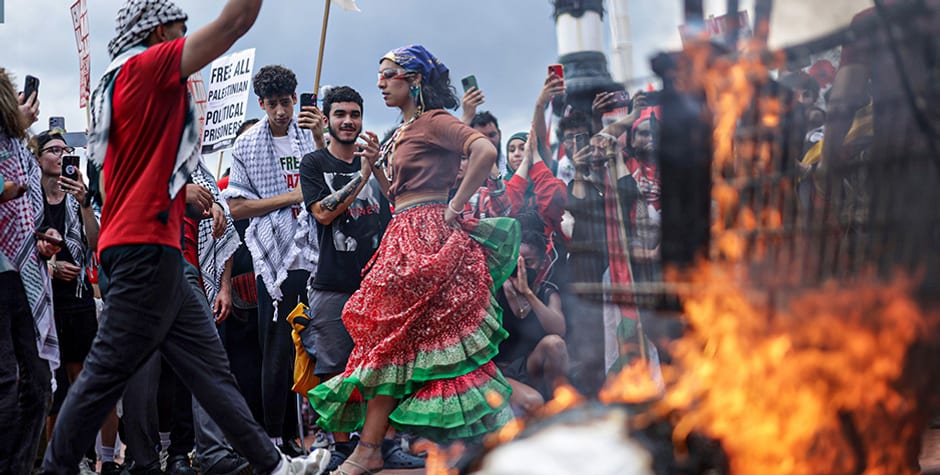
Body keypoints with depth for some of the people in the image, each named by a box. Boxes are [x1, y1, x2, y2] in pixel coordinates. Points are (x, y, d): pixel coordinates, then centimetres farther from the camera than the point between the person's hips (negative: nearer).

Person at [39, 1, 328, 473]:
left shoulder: (119, 82, 21)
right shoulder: (146, 64, -6)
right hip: (147, 246, -10)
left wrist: (181, 196, 20)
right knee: (107, 371, -7)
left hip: (151, 250, 10)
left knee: (208, 362, 8)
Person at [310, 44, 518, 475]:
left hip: (423, 238, -10)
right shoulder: (404, 131, 20)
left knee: (393, 334, -9)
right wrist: (374, 165, 7)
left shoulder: (432, 121, -8)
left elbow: (485, 151, -24)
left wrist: (455, 207, -19)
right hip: (405, 234, 10)